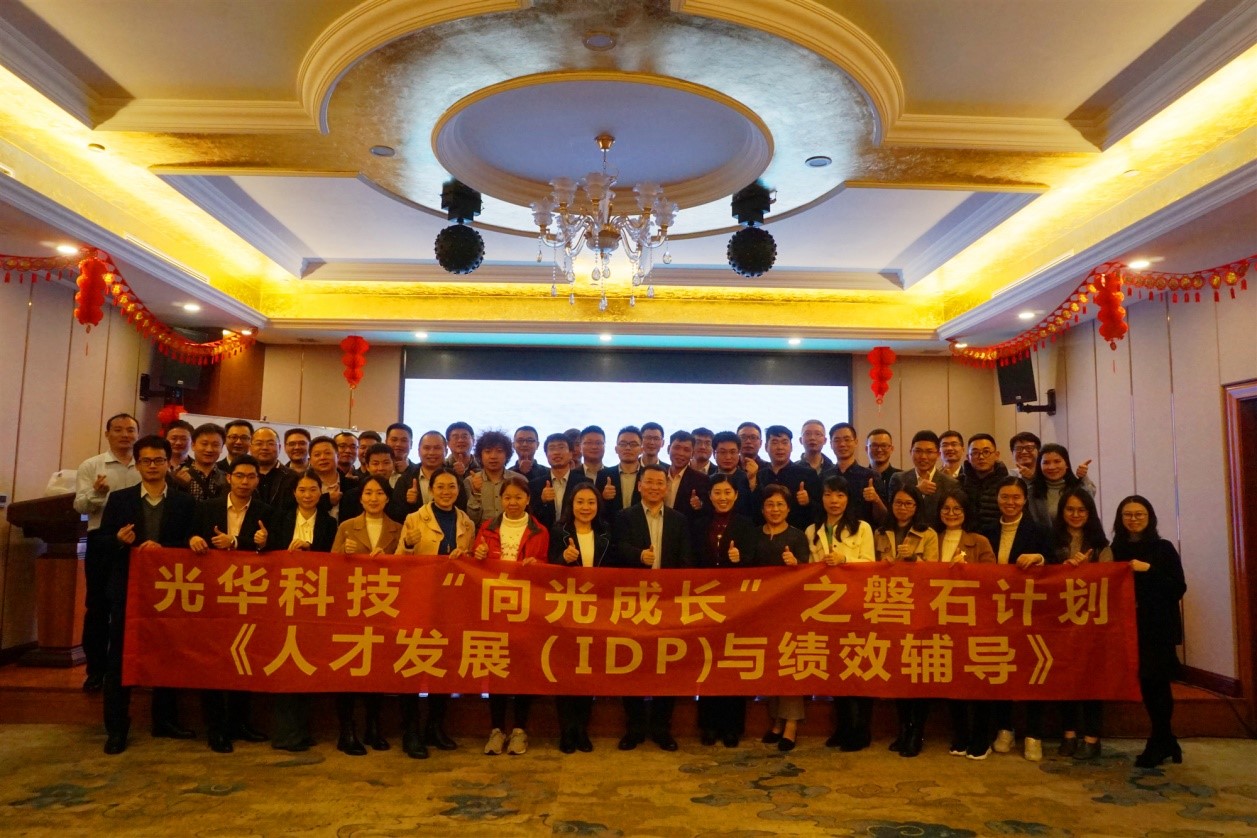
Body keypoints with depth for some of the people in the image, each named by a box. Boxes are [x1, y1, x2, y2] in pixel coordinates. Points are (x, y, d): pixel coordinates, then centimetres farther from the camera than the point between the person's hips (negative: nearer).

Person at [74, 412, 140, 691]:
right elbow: (80, 506, -5)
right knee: (98, 605, 4)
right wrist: (96, 494, -24)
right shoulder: (91, 466, 3)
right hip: (102, 540, -2)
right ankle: (96, 669, 14)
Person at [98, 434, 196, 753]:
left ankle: (165, 721, 21)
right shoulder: (118, 499, 5)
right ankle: (116, 728, 14)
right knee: (119, 658, 5)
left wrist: (162, 547, -18)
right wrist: (119, 539, -18)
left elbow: (190, 544, -2)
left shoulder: (184, 503, 3)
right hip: (127, 589, 0)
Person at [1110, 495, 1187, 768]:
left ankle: (1159, 743, 13)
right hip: (1131, 627, 3)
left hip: (1160, 627, -3)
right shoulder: (1117, 550, 5)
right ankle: (1166, 742, 25)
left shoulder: (1163, 548, -3)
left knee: (1155, 681, -4)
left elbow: (1179, 589, -8)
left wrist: (1149, 570, -18)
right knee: (1147, 683, 9)